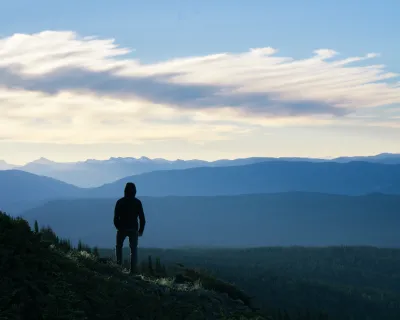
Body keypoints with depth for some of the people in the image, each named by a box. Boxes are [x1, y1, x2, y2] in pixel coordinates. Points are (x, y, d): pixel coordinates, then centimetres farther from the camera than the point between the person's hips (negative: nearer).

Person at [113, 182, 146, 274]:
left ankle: (119, 265, 5)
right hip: (133, 229, 1)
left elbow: (116, 217, -3)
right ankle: (133, 269, -3)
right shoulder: (137, 202, -2)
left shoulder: (120, 202, -4)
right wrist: (141, 230, 10)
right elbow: (142, 218, -1)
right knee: (134, 249, 6)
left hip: (122, 229, 0)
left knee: (119, 247, 17)